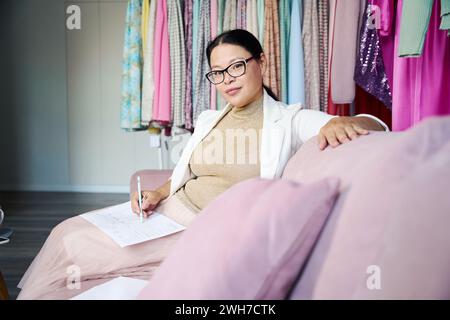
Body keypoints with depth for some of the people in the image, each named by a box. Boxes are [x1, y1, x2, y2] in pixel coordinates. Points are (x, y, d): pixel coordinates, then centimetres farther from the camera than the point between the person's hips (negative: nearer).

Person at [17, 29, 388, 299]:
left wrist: (343, 122, -39)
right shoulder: (208, 119, 14)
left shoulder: (288, 120, -6)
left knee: (76, 249, -15)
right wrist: (157, 194, 1)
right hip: (170, 213, 7)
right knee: (68, 233, -5)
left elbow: (376, 126, -15)